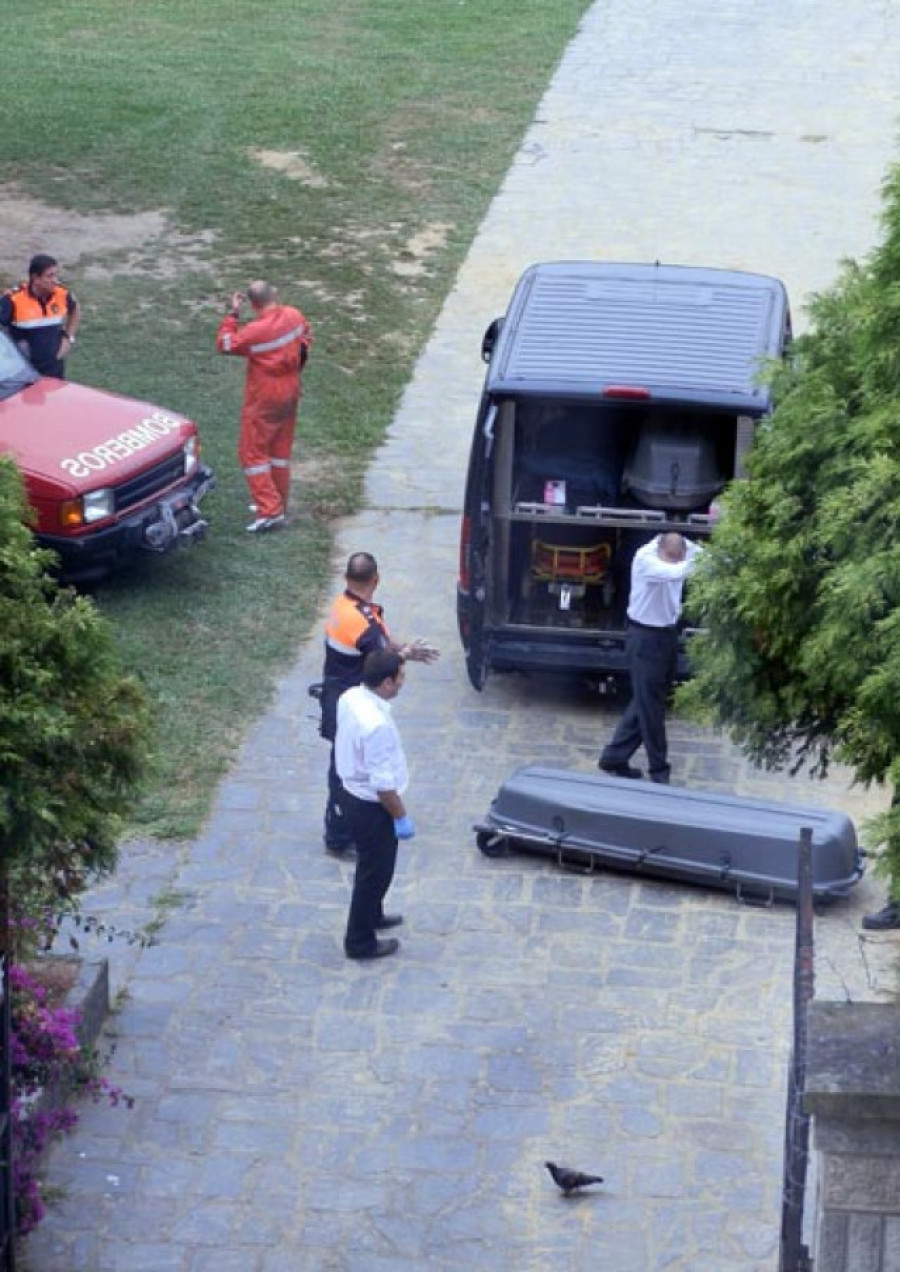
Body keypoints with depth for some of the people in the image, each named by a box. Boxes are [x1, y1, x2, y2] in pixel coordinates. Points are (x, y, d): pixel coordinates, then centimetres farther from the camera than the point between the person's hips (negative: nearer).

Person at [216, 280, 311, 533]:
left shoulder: (256, 331, -27)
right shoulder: (294, 316, -6)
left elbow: (225, 344, -14)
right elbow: (305, 337, 15)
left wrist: (233, 314, -9)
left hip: (264, 399, -8)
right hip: (290, 392, 8)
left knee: (252, 451, 0)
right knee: (281, 448, 18)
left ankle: (270, 510, -7)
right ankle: (277, 502, 29)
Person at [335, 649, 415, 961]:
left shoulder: (350, 697, -10)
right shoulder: (376, 725, -36)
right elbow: (383, 783, -28)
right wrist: (401, 817, -18)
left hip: (351, 792, 9)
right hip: (371, 806, -9)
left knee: (373, 865, 30)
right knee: (375, 871, 10)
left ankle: (371, 915, 52)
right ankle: (361, 942, 25)